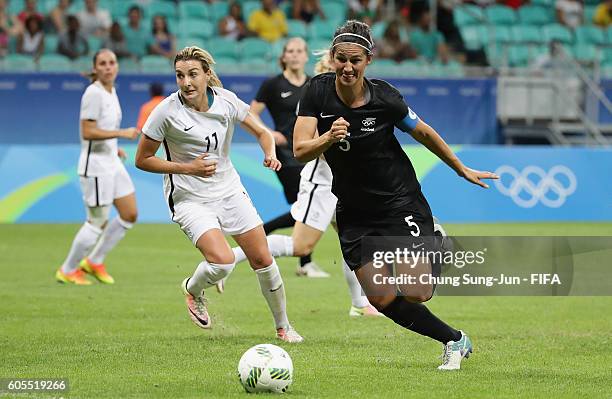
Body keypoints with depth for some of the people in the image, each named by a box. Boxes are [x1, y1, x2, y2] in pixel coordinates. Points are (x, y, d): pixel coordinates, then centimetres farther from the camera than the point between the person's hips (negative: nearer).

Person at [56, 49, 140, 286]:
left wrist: (115, 148, 11)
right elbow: (87, 132, -23)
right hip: (95, 165, -9)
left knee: (130, 214, 8)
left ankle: (94, 261, 21)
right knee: (98, 222, -3)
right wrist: (121, 133, -24)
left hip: (112, 162, 9)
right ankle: (67, 271, 13)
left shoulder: (111, 92, 11)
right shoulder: (93, 93, -17)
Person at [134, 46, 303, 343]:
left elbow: (261, 132, 8)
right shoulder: (167, 111, -17)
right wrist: (187, 168, -19)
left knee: (263, 260, 2)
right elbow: (142, 160, -10)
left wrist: (270, 153, -14)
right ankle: (192, 290, 11)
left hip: (230, 191, 4)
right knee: (223, 261, -24)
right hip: (190, 199, -4)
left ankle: (283, 326, 23)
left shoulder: (226, 100, -7)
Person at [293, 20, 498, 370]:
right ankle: (454, 341, 18)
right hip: (354, 215, 3)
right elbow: (300, 151, -16)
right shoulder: (318, 92, -11)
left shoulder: (384, 98, -17)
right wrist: (328, 137, -36)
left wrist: (462, 169, 11)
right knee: (382, 299, -2)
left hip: (401, 205, -3)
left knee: (415, 293, -16)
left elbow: (424, 133, 0)